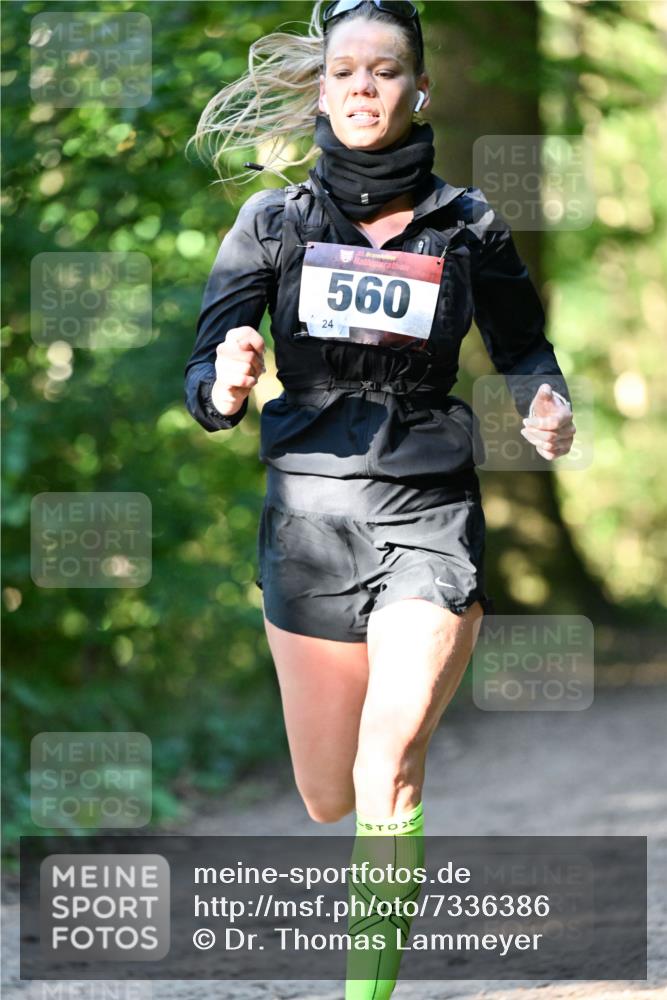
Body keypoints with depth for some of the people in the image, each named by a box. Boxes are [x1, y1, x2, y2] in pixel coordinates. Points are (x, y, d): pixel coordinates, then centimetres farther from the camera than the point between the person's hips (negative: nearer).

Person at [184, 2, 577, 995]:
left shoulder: (467, 226, 1)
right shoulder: (273, 223, 1)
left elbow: (523, 349, 16)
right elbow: (204, 387, -4)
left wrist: (547, 402, -6)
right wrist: (226, 388, -27)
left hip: (430, 513, -2)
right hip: (309, 515, 2)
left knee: (387, 770, -21)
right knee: (328, 799, 13)